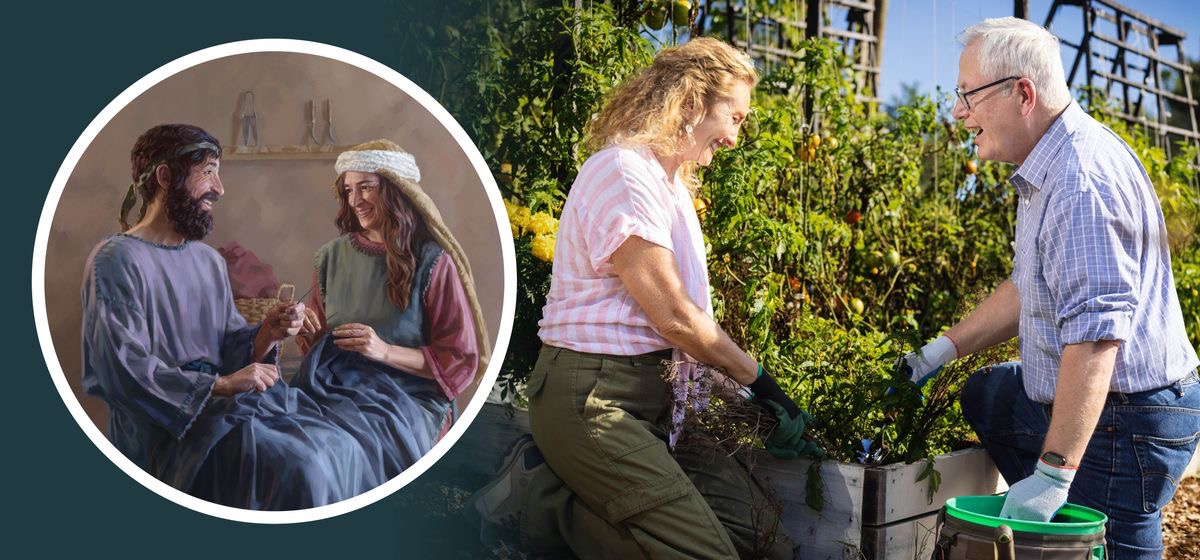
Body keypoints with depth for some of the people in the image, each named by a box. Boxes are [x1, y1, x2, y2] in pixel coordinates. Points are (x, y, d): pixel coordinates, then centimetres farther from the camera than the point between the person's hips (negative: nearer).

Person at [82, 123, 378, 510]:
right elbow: (123, 371, -17)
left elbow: (229, 348, 12)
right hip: (167, 426, -7)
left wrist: (266, 335, -9)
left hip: (225, 402, 7)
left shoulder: (210, 260, 16)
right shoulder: (116, 261, -7)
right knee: (299, 467, -26)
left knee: (343, 450, -13)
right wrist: (220, 385, -18)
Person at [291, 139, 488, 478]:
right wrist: (309, 331, 0)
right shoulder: (331, 257, 12)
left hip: (408, 399, -4)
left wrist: (386, 351, -13)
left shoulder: (432, 262, -1)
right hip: (334, 385, 4)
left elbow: (461, 360, -2)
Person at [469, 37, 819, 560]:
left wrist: (772, 412, 11)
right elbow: (673, 317, -16)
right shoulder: (625, 173, -13)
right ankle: (536, 497, -4)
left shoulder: (671, 183, 19)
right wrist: (756, 377, -2)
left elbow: (691, 315, 16)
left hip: (650, 394, 10)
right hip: (591, 394, -10)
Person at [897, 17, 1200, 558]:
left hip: (1122, 421, -11)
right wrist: (945, 347, 18)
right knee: (983, 396, 26)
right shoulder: (1051, 166, 8)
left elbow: (1094, 338, -32)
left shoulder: (1082, 183, -26)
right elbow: (1030, 286, 19)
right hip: (1073, 397, 11)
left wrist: (1054, 473, -33)